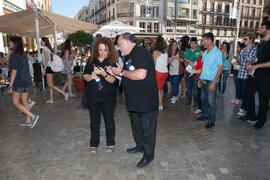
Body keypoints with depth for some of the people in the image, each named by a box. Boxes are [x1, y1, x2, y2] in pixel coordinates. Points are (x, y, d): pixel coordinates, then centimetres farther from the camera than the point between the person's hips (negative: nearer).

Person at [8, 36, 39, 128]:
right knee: (24, 101, 14)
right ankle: (28, 121, 18)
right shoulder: (24, 55, 10)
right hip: (27, 81, 7)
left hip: (19, 82, -7)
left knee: (15, 103, 4)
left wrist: (10, 85, -11)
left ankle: (33, 116, -6)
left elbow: (14, 71, -15)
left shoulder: (14, 55, -12)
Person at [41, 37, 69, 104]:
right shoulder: (49, 48, 15)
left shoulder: (44, 48, -10)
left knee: (50, 85, -9)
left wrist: (44, 69, -18)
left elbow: (47, 59, -18)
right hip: (51, 67, 9)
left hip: (48, 67, -9)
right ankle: (51, 99, 15)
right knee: (50, 84, 11)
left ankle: (64, 94, -14)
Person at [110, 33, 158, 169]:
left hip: (146, 100, -10)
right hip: (134, 100, 10)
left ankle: (149, 155, 24)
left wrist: (122, 72, -20)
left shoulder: (141, 53, -19)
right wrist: (115, 72, 4)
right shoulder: (128, 56, 13)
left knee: (147, 129, 6)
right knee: (136, 126, 23)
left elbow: (140, 75, -33)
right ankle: (140, 146, 44)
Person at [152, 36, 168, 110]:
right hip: (165, 72, 6)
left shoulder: (155, 52, -10)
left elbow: (154, 63, -7)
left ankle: (160, 105, 6)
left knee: (158, 89, 4)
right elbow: (167, 63, 11)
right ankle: (161, 103, 26)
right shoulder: (165, 52, 6)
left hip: (158, 72, -6)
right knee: (161, 88, 18)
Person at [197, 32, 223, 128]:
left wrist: (214, 82, -18)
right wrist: (200, 79, 15)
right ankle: (205, 115, 33)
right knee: (204, 99, 16)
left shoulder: (217, 52, -9)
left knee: (211, 101, -1)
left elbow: (220, 68, -12)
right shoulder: (205, 52, 12)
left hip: (211, 82, -7)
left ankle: (211, 121, 10)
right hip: (203, 80, 7)